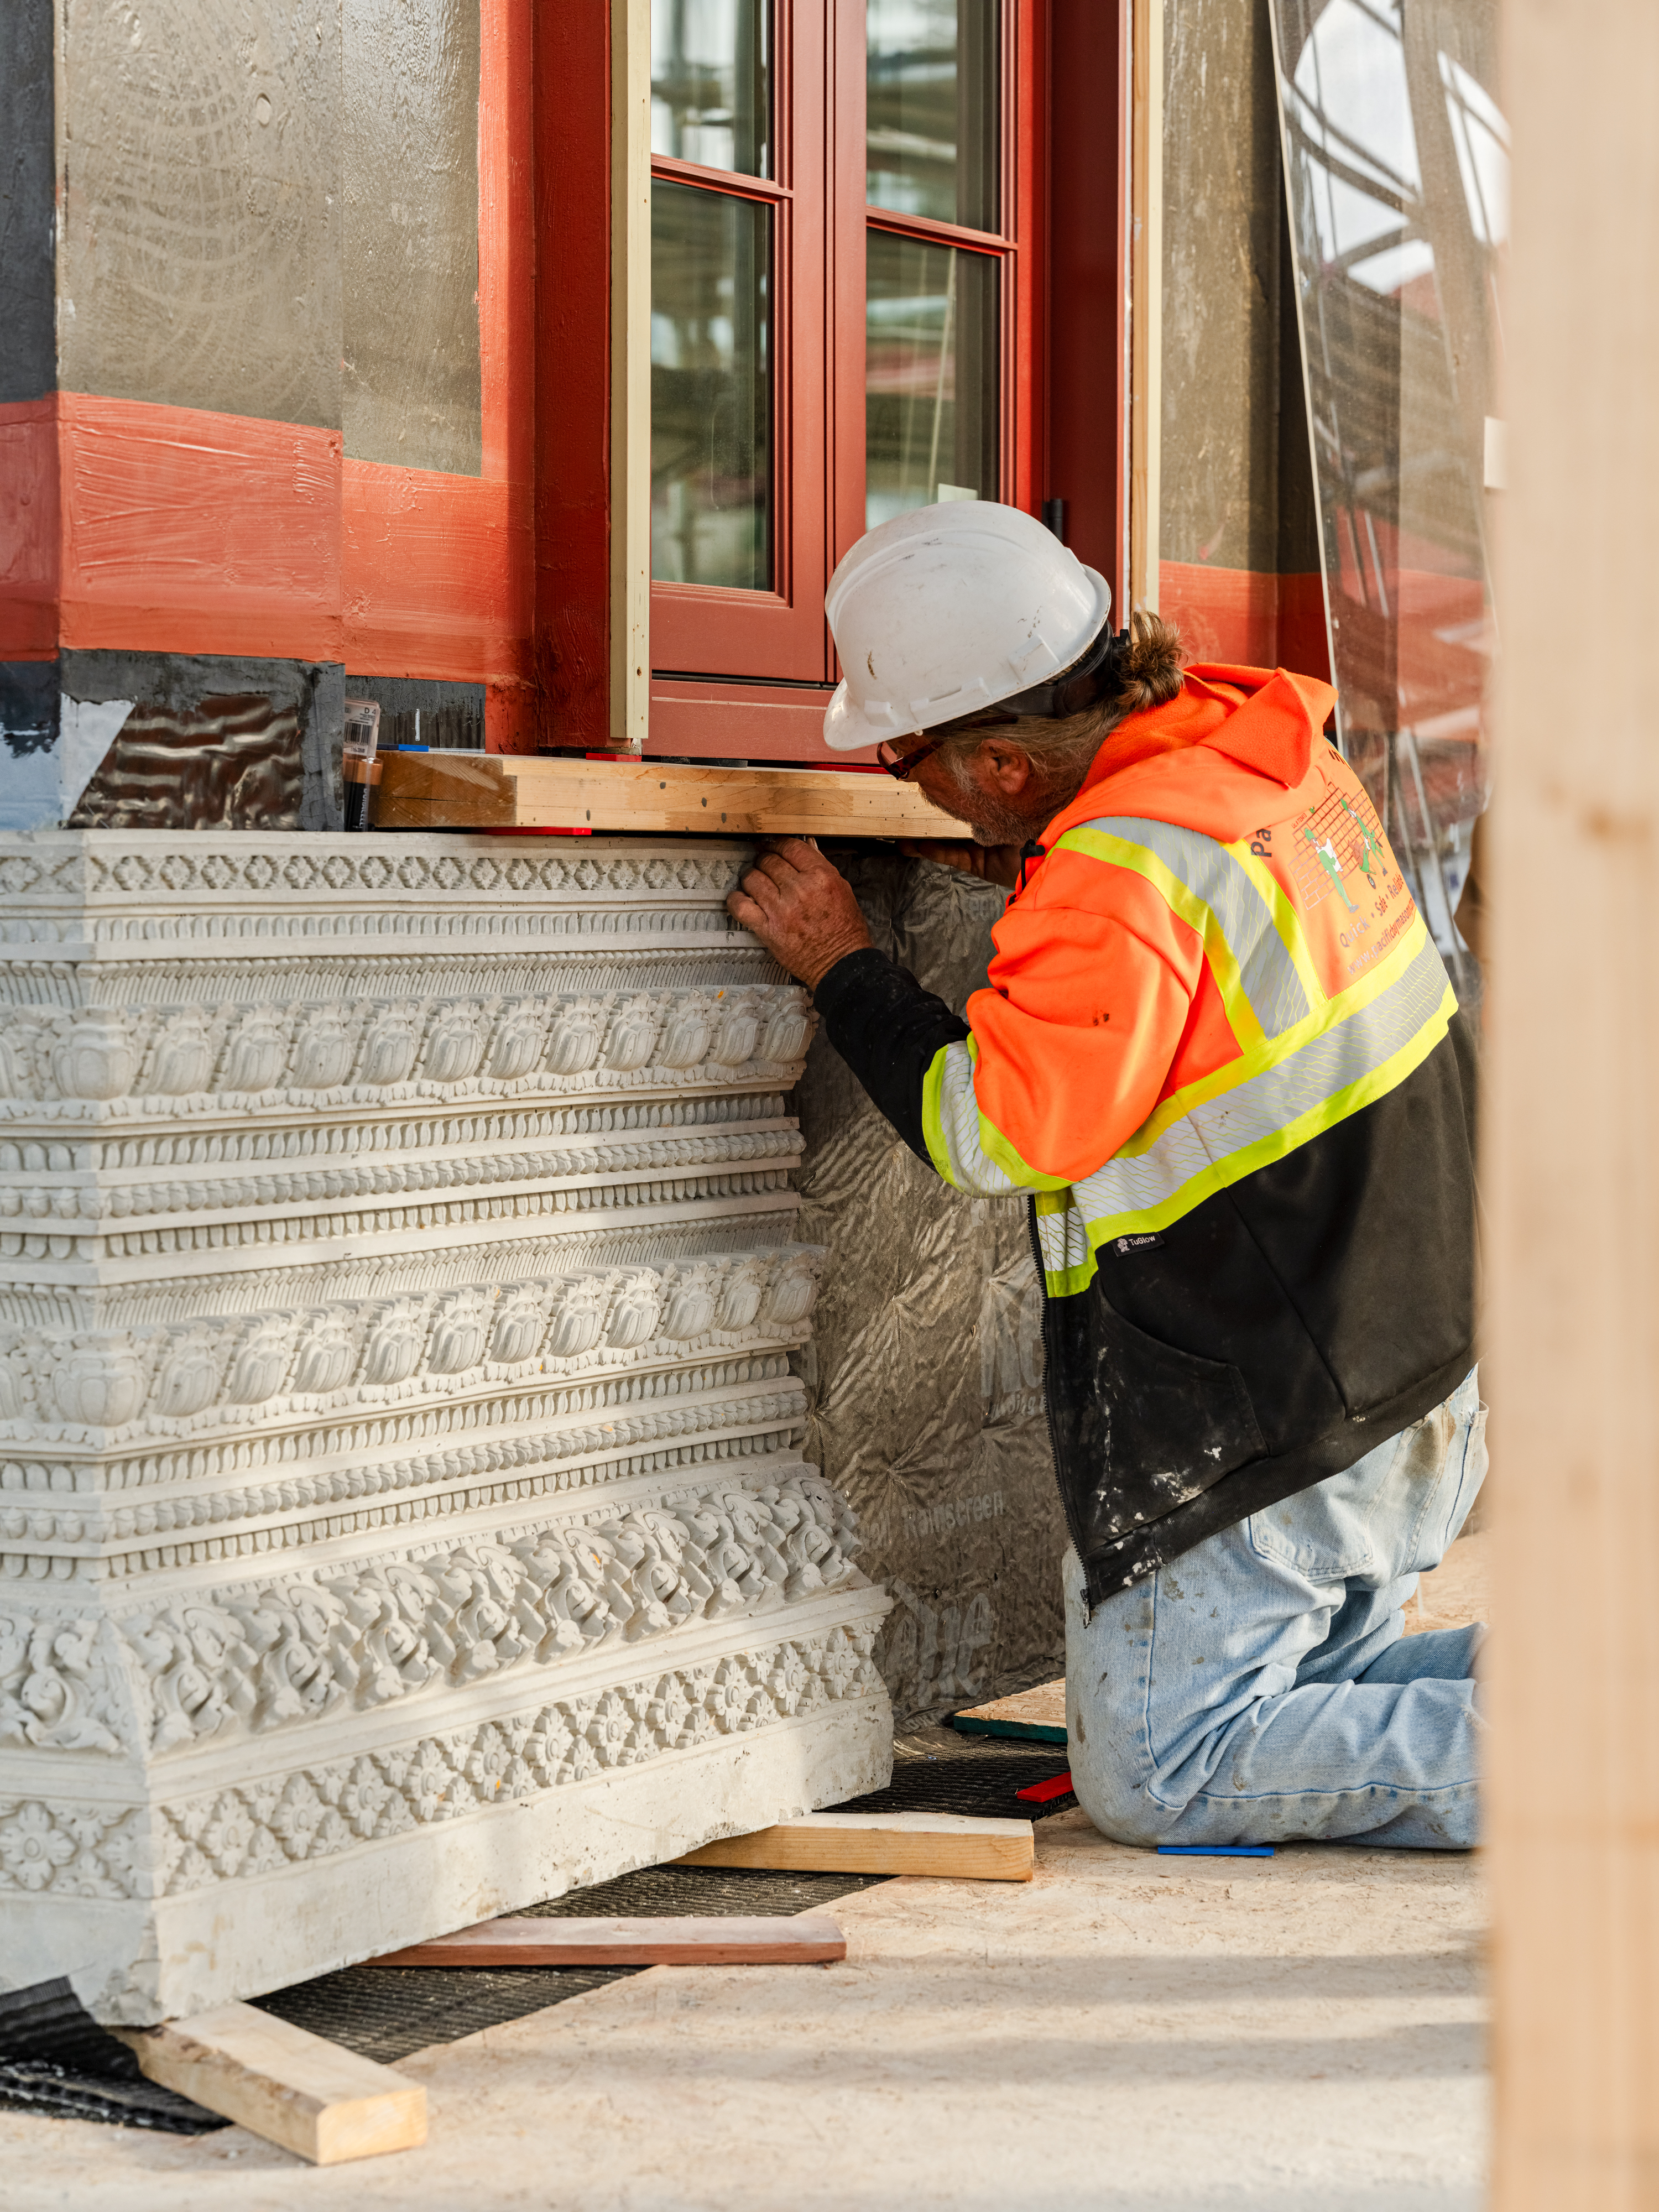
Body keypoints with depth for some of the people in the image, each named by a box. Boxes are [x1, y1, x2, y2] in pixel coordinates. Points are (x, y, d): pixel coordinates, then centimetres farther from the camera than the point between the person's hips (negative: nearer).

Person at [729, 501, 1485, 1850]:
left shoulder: (1122, 867, -25)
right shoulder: (1262, 739, 3)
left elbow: (999, 1135, -20)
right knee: (1308, 1687, 23)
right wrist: (1040, 876, 14)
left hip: (1260, 1421, -9)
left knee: (1154, 1773, 0)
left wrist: (841, 964, -9)